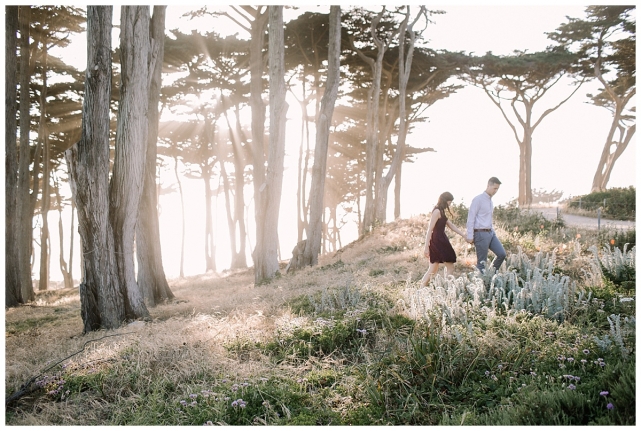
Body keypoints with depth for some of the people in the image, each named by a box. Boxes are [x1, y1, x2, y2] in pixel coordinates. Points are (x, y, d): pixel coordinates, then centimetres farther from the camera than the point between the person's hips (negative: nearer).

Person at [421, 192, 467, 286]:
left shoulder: (441, 212, 16)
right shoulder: (437, 211, -14)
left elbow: (452, 226, 20)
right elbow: (430, 229, -17)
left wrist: (464, 235, 18)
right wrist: (426, 247, -19)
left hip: (440, 241, 9)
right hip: (438, 241, -9)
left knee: (433, 270, 10)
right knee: (450, 268, 0)